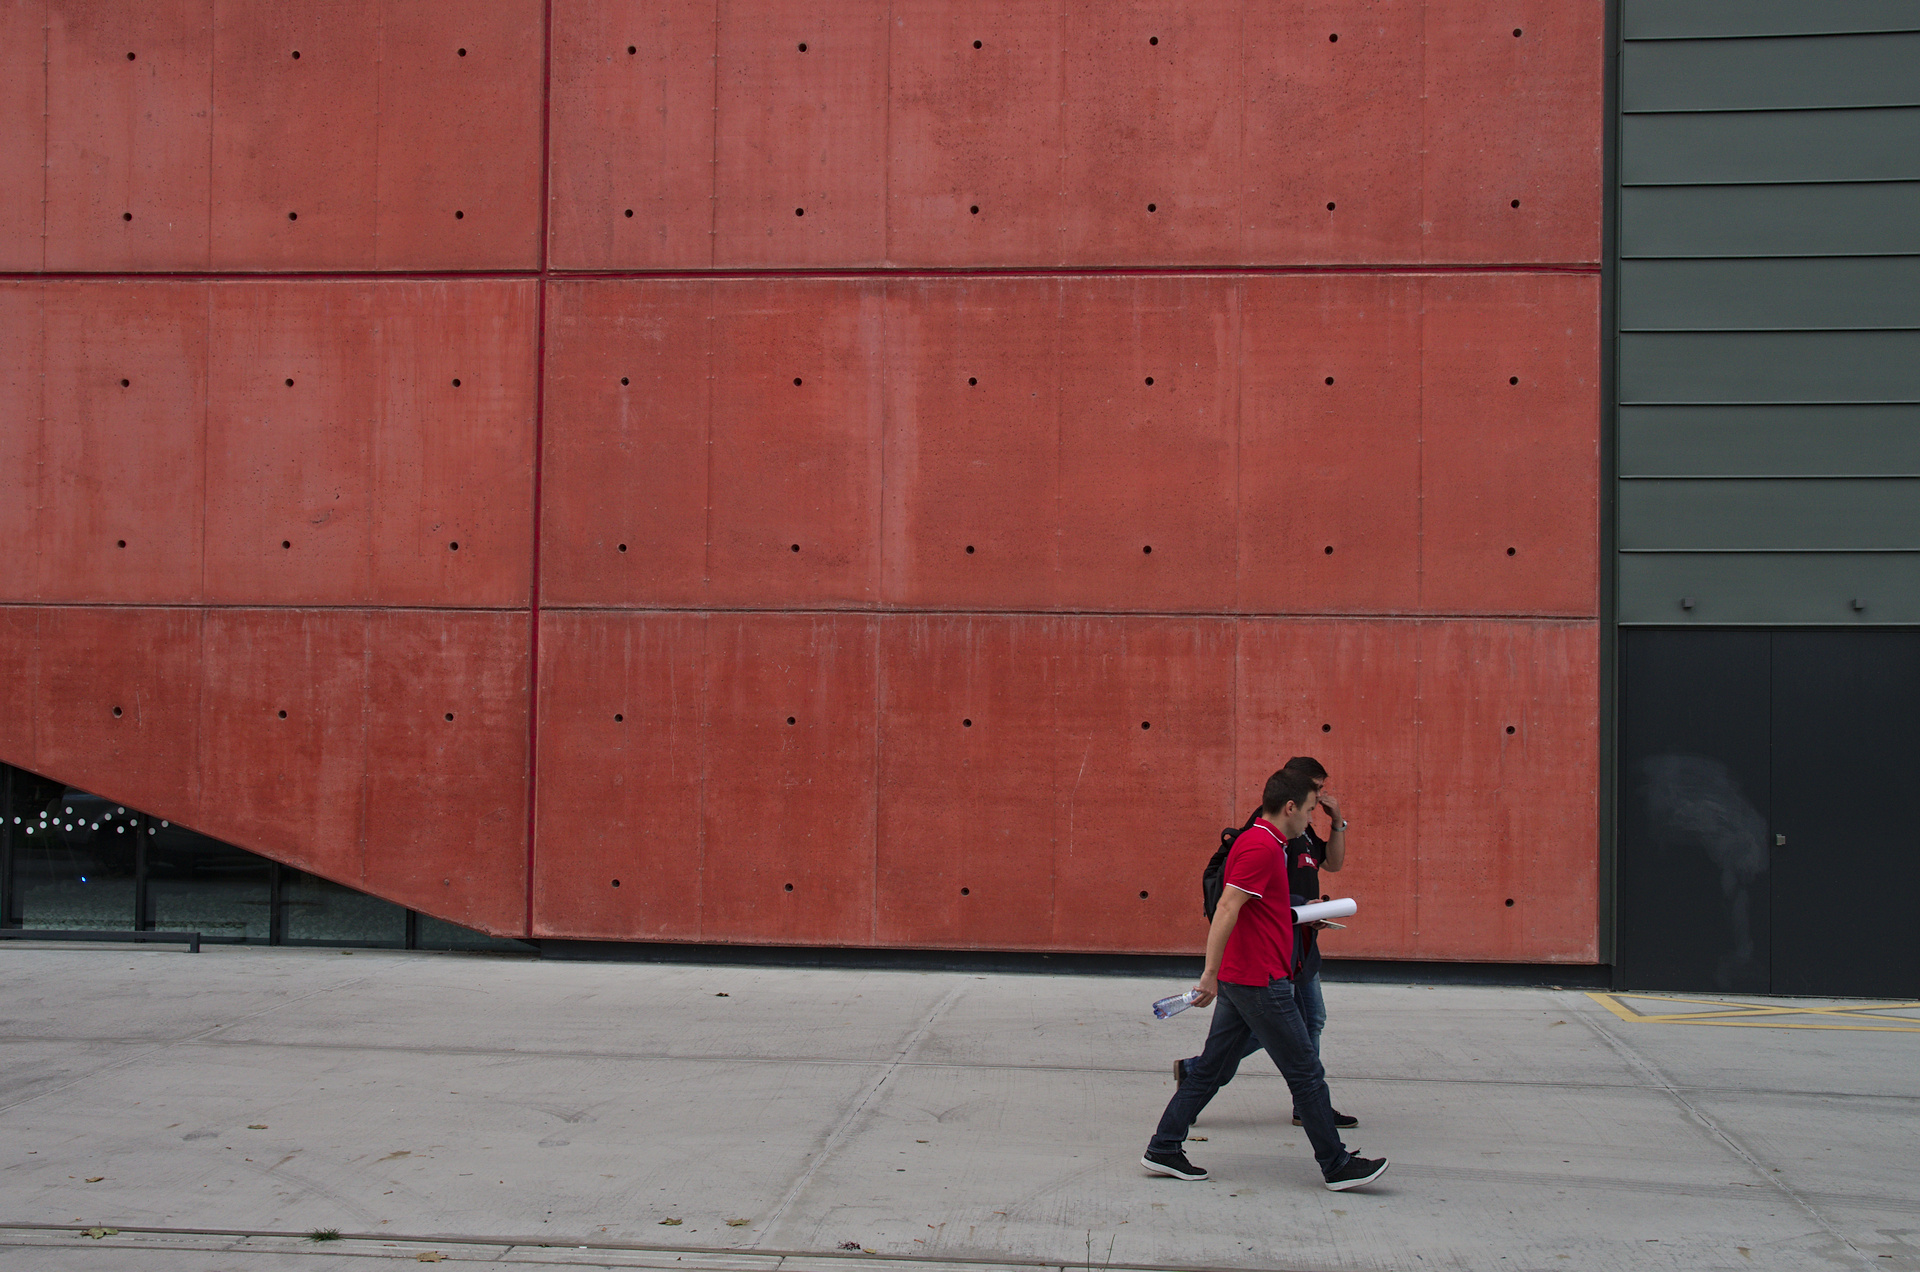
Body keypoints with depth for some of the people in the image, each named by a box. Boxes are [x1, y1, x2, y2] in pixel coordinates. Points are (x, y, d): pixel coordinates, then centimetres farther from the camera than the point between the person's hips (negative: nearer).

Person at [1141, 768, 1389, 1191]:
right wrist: (1211, 974, -27)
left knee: (1212, 1068, 12)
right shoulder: (1262, 848, -17)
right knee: (1305, 1072, -1)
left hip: (1240, 980, 10)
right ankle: (1337, 1165, 8)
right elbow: (1226, 910, -25)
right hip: (1260, 981, -10)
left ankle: (1164, 1148, 14)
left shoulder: (1258, 841, 15)